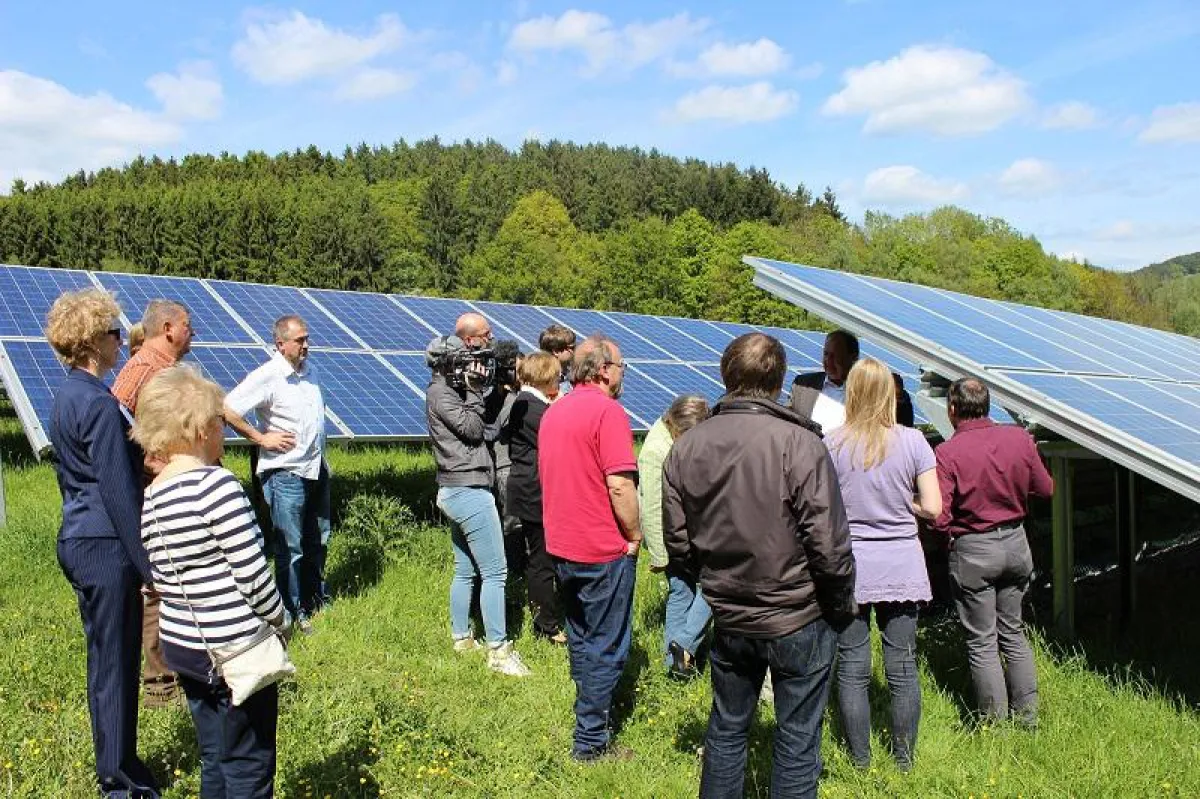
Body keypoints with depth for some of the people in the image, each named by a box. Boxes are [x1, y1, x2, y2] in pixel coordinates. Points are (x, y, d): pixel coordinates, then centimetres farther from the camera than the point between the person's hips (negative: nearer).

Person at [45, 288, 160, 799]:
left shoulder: (65, 398, 10)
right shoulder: (99, 404, -19)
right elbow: (120, 494, -19)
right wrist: (148, 566, -14)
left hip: (76, 540, 10)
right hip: (105, 546, -10)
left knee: (103, 659, 18)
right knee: (116, 664, 1)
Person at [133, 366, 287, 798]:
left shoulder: (151, 496, 3)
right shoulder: (216, 483, -20)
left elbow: (162, 579, 9)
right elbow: (251, 570, -18)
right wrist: (279, 618, -4)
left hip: (180, 644, 8)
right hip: (236, 648, -7)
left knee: (215, 762, 20)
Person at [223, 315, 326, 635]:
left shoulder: (311, 370, 7)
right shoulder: (267, 376, -16)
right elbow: (228, 410, -21)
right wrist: (262, 438, -17)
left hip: (316, 468, 8)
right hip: (286, 473, -7)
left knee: (318, 540, 19)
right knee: (290, 548, 2)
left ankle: (316, 600, 36)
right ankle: (294, 614, 15)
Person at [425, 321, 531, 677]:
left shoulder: (450, 389, 15)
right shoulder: (440, 393, -12)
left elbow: (487, 427, 13)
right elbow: (473, 429, -17)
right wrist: (473, 390, -10)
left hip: (454, 490, 10)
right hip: (469, 491, -10)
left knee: (465, 570, 17)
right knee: (494, 572, -6)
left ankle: (461, 638, 26)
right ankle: (498, 651, -2)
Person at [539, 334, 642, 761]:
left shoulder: (553, 411, 9)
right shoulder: (607, 410, -17)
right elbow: (620, 486, -23)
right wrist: (635, 534, -9)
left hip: (562, 546, 8)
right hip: (604, 550, -8)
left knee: (580, 638, 21)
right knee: (607, 647, 3)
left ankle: (589, 714, 35)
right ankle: (591, 742, 10)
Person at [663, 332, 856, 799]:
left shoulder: (686, 448, -4)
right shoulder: (799, 444, -19)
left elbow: (678, 544, 0)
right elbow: (828, 542, -18)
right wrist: (842, 606, -2)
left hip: (728, 620, 4)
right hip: (799, 619, -4)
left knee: (726, 727, 22)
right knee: (797, 738, 11)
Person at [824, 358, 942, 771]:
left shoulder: (832, 445, -7)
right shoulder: (913, 441, -5)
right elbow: (932, 507, -6)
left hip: (849, 568, -1)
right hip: (901, 566, 1)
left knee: (851, 668, 8)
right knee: (902, 667, 11)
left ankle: (861, 760, 18)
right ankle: (905, 758, 22)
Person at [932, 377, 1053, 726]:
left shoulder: (948, 453, -19)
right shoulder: (1020, 438, -6)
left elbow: (939, 519, -21)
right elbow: (1045, 488, 7)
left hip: (972, 551, -5)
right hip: (1015, 543, 5)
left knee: (982, 642, 8)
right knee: (1013, 632, 20)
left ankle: (996, 723, 17)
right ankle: (1028, 715, 27)